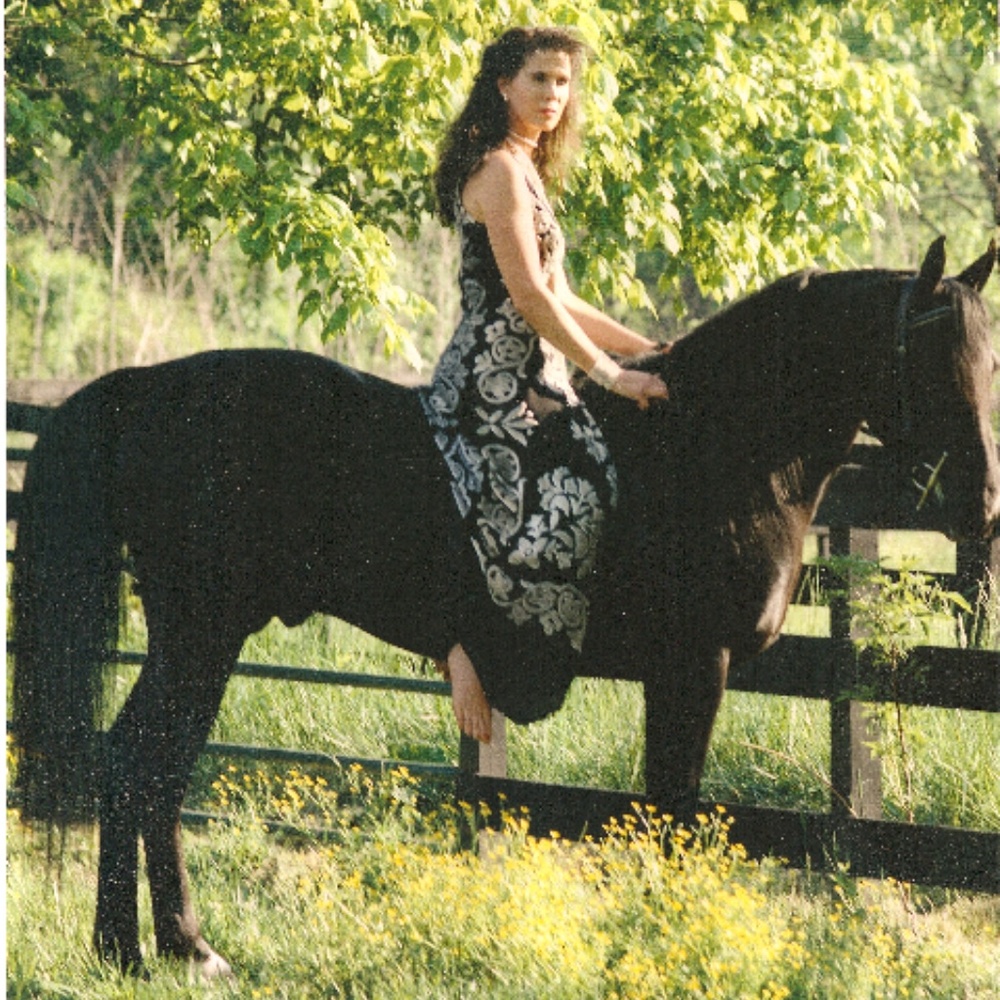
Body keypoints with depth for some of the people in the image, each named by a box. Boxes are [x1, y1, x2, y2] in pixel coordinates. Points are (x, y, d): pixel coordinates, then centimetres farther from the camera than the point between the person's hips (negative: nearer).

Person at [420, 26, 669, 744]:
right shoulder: (501, 168, -10)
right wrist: (610, 374, -17)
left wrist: (651, 351, 16)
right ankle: (468, 650, -15)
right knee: (553, 519, -22)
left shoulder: (525, 172, 21)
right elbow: (527, 295, -18)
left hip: (527, 382, 10)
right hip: (499, 384, -10)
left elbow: (559, 302, 23)